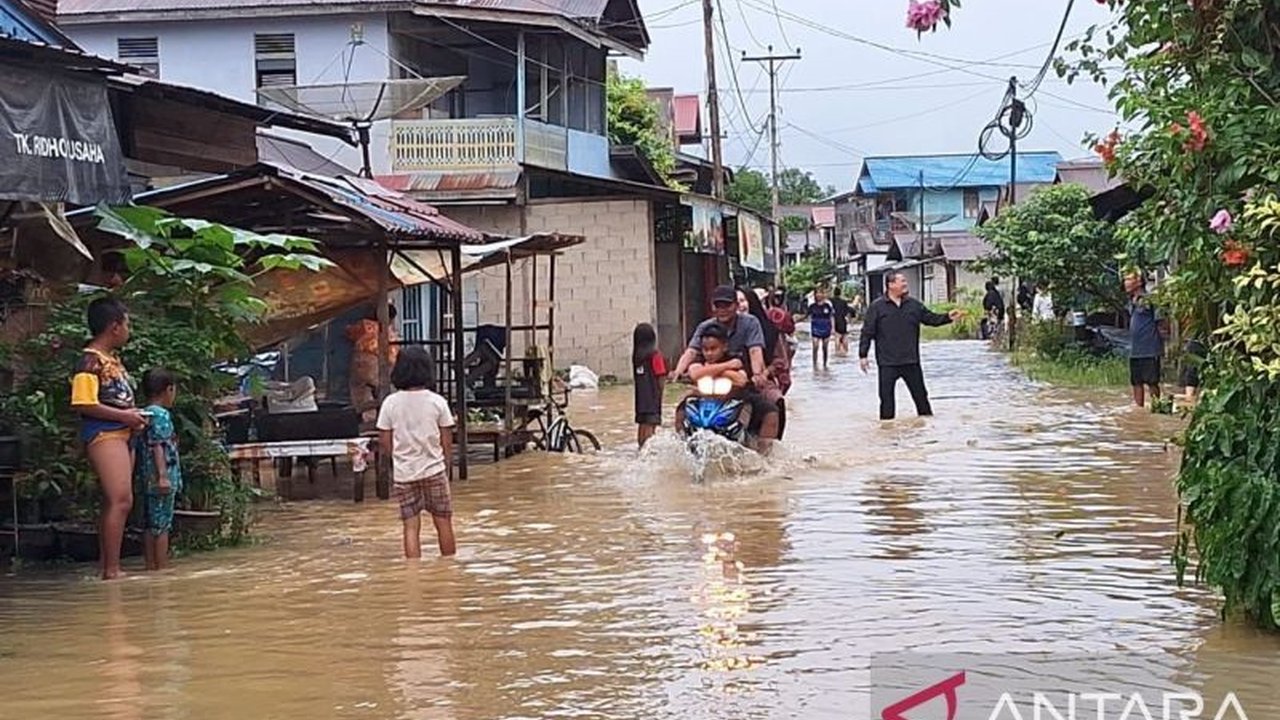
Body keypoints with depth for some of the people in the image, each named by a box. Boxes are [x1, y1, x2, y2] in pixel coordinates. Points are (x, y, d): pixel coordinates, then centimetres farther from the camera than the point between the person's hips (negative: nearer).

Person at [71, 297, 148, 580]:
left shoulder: (113, 359, 17)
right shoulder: (90, 361, -11)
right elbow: (83, 404, -20)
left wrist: (134, 416, 10)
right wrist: (124, 416, -15)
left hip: (122, 434, 10)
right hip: (103, 435, -10)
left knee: (114, 503, 11)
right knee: (121, 499, -17)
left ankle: (106, 568, 16)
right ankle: (112, 570, -18)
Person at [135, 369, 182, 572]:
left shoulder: (145, 414, 16)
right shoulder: (161, 414, -11)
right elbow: (158, 446, -18)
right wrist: (163, 476, -22)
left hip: (148, 480, 9)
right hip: (162, 479, -9)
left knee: (152, 525, 10)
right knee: (162, 525, -7)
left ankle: (151, 567, 12)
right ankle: (162, 568, -6)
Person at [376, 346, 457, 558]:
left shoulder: (390, 403, -5)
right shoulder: (437, 402, -7)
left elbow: (384, 442, -1)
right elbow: (447, 441, -2)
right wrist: (448, 467, 12)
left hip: (404, 473, 1)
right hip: (434, 470, -1)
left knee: (411, 527, 3)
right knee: (443, 523, 11)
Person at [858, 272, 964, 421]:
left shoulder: (914, 304, 8)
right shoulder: (877, 307, -4)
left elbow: (931, 318, 12)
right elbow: (867, 332, -3)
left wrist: (948, 318, -4)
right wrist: (863, 355, -7)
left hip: (911, 361, 3)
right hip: (887, 362, -3)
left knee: (920, 394, 11)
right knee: (887, 397, 0)